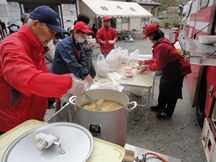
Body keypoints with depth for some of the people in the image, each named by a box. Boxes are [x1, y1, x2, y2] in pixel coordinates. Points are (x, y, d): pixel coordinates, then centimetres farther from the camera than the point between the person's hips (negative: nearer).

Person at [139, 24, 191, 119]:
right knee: (163, 87, 21)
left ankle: (168, 113, 24)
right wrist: (145, 62, 6)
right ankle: (161, 106, 40)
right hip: (169, 69, 10)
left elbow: (159, 65, -23)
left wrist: (147, 67, -11)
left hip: (175, 70, -10)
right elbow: (156, 59, 11)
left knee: (170, 91, 6)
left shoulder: (161, 46, -30)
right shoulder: (161, 42, 2)